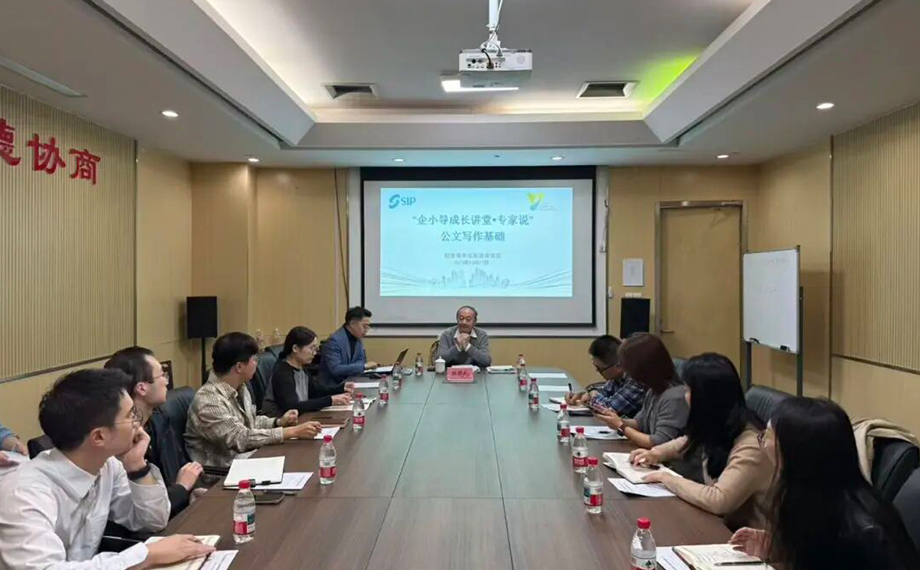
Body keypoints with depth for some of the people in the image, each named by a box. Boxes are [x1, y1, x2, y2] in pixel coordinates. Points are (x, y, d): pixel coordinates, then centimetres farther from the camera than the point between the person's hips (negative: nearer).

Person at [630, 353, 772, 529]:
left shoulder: (750, 448, -29)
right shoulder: (717, 427, -4)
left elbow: (719, 501, -35)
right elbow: (689, 441, 19)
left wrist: (668, 479, -23)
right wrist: (657, 453, 3)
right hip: (719, 521, 7)